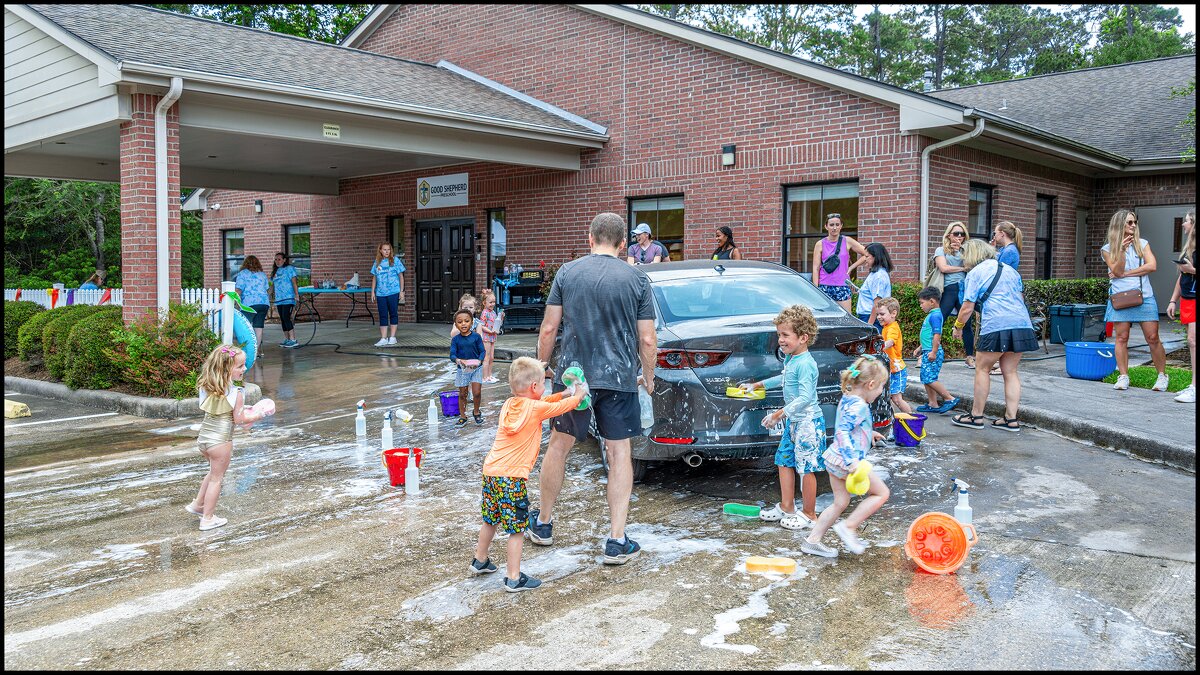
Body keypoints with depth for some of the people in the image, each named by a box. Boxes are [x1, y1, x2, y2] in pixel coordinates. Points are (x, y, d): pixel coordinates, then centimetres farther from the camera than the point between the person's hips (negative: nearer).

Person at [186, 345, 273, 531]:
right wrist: (260, 414, -1)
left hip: (203, 437, 7)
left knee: (214, 472, 29)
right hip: (220, 440, -7)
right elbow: (239, 420, -14)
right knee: (216, 478, 8)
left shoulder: (206, 387, 2)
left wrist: (243, 409, 17)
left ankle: (197, 505, 37)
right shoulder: (235, 393, -18)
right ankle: (207, 519, 15)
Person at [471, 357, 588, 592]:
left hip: (491, 472, 8)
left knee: (490, 520, 25)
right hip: (512, 478, -8)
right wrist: (578, 395, 21)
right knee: (517, 528, 2)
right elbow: (562, 406, 2)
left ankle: (480, 561, 40)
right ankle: (514, 579, 6)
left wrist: (565, 393, 25)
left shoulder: (509, 404, 10)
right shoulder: (535, 408, -11)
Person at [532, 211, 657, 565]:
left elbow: (548, 329, -1)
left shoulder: (567, 272, 0)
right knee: (619, 455, 6)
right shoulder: (637, 279, -1)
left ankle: (543, 524, 31)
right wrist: (648, 378, 14)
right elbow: (647, 340, -2)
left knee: (558, 446, 17)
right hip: (618, 379, -1)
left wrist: (541, 366, 14)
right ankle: (617, 541, 5)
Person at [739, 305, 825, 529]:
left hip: (807, 421, -10)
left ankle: (809, 514, 10)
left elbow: (805, 396, -28)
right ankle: (786, 507, 25)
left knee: (806, 468, -2)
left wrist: (779, 414, -29)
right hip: (793, 421, 10)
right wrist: (757, 385, 37)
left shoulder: (805, 364, -21)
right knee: (784, 461, 14)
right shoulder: (791, 360, 9)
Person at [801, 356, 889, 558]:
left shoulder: (847, 399, 11)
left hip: (834, 458, 10)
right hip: (847, 461, -9)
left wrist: (868, 433, 39)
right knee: (881, 492, 4)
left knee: (840, 502, 17)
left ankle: (812, 540, 17)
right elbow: (842, 431, -30)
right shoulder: (859, 406, -19)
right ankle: (848, 527, 0)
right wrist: (852, 460, -37)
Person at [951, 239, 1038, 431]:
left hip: (996, 326, -6)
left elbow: (968, 307, -2)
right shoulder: (1010, 269, 21)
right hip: (1022, 324, 7)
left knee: (982, 369, 5)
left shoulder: (975, 273, 1)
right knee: (1010, 371, 10)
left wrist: (958, 326, 12)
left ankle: (976, 416, 9)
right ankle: (1011, 419, 8)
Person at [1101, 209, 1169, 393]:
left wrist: (1126, 273, -7)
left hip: (1144, 296, 1)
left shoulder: (1142, 244, 10)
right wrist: (1122, 250, -17)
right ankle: (1123, 377, 4)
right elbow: (1116, 271, -5)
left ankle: (1162, 376, 10)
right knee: (1121, 338, -3)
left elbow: (1152, 266, -3)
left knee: (1153, 338, -2)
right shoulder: (1108, 248, 6)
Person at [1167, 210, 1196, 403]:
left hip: (1195, 299, -9)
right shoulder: (1188, 247, 16)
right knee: (1191, 342, 8)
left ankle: (1194, 388, -12)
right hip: (1187, 299, 9)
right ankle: (1193, 385, 12)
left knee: (1193, 340, -13)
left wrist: (1192, 270, -21)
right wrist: (1173, 300, 21)